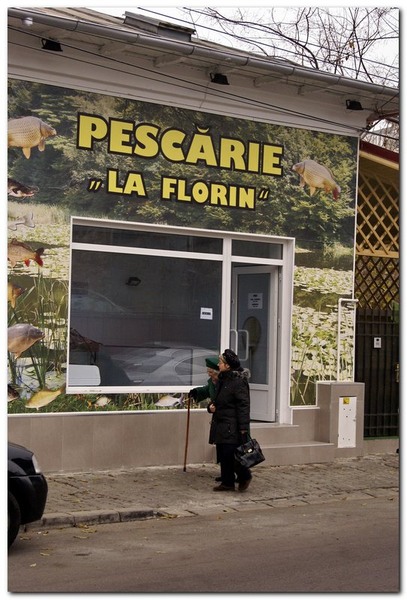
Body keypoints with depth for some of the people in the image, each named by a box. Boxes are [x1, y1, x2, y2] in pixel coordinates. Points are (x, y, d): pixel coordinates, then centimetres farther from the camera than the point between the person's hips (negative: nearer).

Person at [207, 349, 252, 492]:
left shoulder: (239, 381, -14)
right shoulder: (221, 380, 14)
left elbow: (243, 405, -18)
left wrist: (243, 428, -21)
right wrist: (211, 406, 4)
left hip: (232, 426, -9)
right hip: (220, 424, 9)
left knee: (230, 453, -10)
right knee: (222, 455, 10)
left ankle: (245, 476, 10)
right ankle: (227, 482, 17)